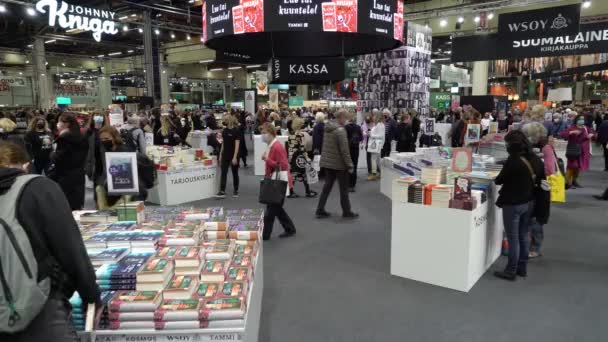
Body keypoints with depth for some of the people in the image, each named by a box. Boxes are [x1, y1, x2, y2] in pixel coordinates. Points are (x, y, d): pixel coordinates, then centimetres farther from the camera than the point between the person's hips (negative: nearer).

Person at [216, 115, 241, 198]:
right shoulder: (224, 130, 7)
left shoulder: (236, 130, -12)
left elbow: (237, 145, -15)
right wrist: (220, 155, 11)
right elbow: (223, 143, 13)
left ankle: (236, 191, 20)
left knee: (235, 173, 7)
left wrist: (235, 157, -20)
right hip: (225, 155, 6)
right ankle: (222, 191, -3)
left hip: (233, 156, -6)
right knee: (223, 173, -2)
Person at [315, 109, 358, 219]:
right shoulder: (340, 130, -19)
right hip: (338, 164, -8)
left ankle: (320, 210, 16)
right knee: (344, 188, 6)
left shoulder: (328, 128, 7)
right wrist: (350, 165, -15)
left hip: (327, 162, 8)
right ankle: (346, 212, 17)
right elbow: (344, 150, -21)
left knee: (327, 186, 15)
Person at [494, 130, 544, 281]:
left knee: (513, 238, 2)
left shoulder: (513, 160, -23)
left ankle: (511, 271, 12)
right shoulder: (535, 158, 0)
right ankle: (522, 268, 29)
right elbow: (541, 177, 14)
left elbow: (500, 180, -13)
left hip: (513, 203, -7)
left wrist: (496, 179, 7)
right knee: (524, 235, 17)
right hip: (529, 201, 7)